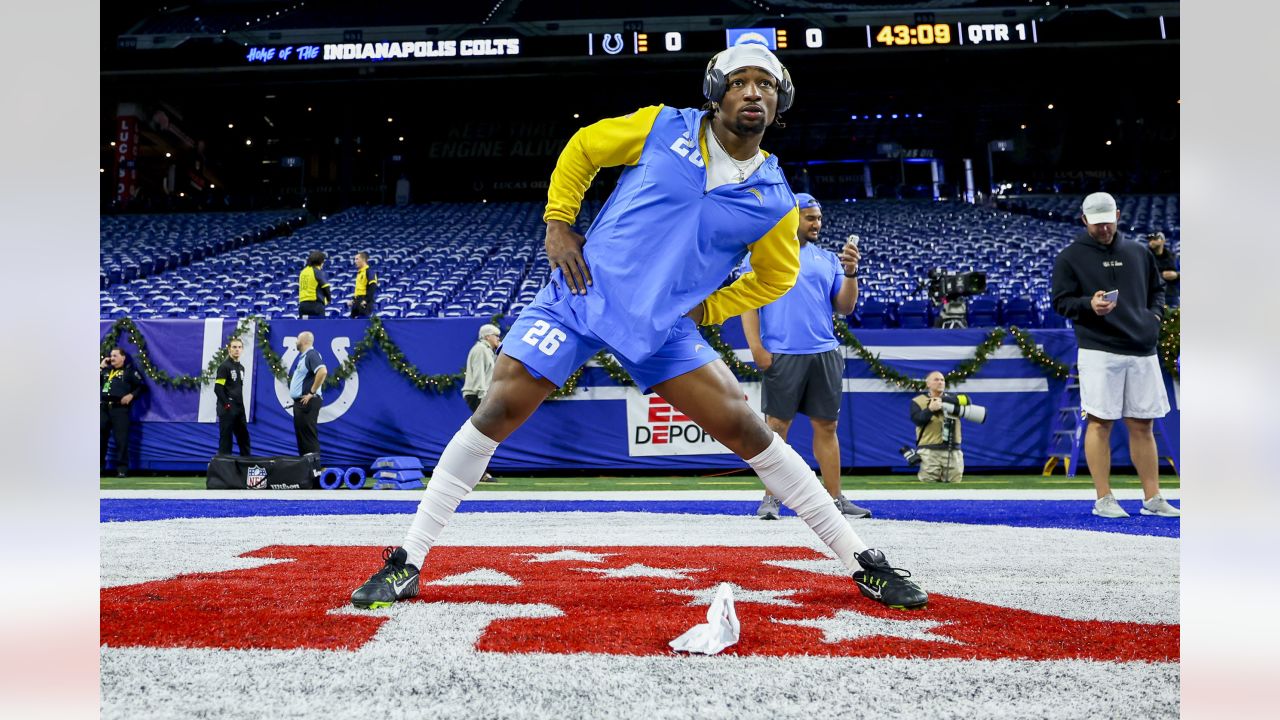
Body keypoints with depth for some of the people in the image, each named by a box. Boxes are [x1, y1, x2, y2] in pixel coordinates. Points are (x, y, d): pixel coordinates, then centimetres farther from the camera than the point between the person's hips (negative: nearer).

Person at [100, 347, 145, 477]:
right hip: (103, 407, 5)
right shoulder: (106, 370, 21)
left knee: (121, 439, -8)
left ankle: (122, 468, -6)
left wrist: (131, 395, -9)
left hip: (120, 408, -5)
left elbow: (142, 386, 4)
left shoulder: (129, 371, 7)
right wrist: (100, 367, 9)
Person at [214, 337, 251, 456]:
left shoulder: (241, 367, 15)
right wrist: (227, 405, -17)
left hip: (239, 408, 8)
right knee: (226, 437, -3)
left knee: (244, 436, 13)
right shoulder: (224, 366, -10)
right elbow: (218, 389, -15)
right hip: (227, 409, -8)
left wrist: (242, 405, 14)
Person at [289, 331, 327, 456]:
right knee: (300, 435, 12)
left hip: (307, 402, -10)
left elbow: (323, 372, -29)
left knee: (308, 435, -9)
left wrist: (312, 393, -24)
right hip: (300, 402, 10)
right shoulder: (303, 356, 18)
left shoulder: (312, 354, -13)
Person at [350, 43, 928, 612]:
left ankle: (862, 562, 9)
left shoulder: (772, 198, 0)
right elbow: (582, 148, 9)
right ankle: (407, 563, 2)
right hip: (581, 295, -1)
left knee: (745, 429, -5)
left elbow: (776, 276, 16)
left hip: (663, 328, 1)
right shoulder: (664, 127, -4)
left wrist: (705, 308, 6)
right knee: (497, 411, -11)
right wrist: (557, 223, 0)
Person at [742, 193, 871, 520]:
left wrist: (850, 272, -5)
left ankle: (835, 498, 12)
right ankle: (772, 498, 5)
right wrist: (756, 347, -11)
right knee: (777, 424, -2)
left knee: (827, 425, 7)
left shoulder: (828, 259, 15)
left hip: (826, 354, 4)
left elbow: (845, 307, 11)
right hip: (782, 355, -4)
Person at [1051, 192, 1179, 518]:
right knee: (1100, 422, -5)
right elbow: (1061, 302, 0)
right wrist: (1090, 305, -18)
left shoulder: (1139, 253, 17)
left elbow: (1157, 289, 26)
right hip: (1098, 350, -4)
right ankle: (1103, 499, 3)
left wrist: (1155, 314, 7)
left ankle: (1153, 498, 15)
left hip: (1142, 350, 4)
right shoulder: (1070, 257, 3)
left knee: (1142, 425, 8)